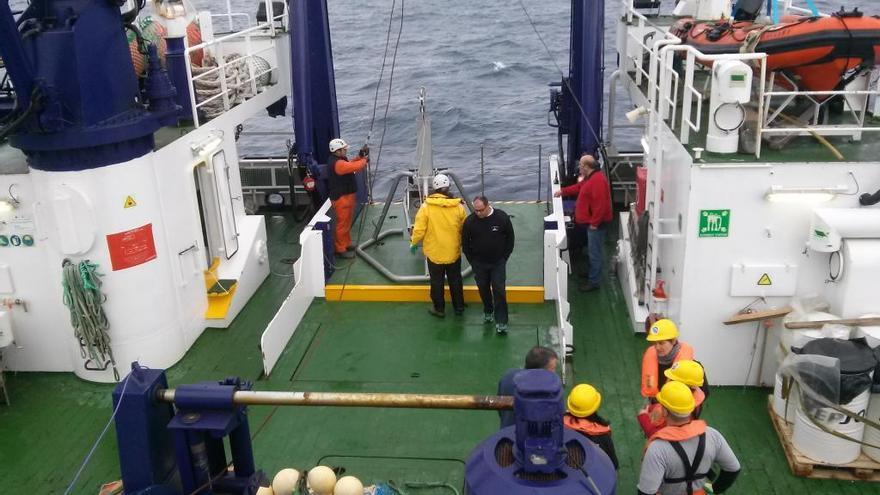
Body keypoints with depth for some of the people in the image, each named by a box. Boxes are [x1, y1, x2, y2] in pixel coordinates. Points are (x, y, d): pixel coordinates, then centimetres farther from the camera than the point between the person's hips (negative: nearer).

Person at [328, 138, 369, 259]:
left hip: (347, 196, 11)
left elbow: (351, 164, 19)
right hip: (341, 198, -11)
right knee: (342, 224, -3)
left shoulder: (340, 160, 10)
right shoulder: (337, 163, -24)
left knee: (347, 223, 20)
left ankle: (347, 244, 33)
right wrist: (364, 160, -9)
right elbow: (355, 167, -28)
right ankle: (340, 249, 4)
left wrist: (360, 156, 5)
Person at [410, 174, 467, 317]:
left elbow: (419, 229, -13)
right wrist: (463, 243, 19)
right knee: (455, 280, 19)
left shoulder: (426, 207, -17)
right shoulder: (458, 207, -10)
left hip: (434, 253, -2)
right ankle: (459, 307, 30)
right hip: (454, 252, 2)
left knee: (437, 281, 14)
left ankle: (439, 309, 24)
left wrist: (413, 243, 4)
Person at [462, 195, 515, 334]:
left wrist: (504, 257, 0)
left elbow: (510, 238, -1)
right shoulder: (470, 221, -12)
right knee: (483, 289, 14)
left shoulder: (502, 217, -14)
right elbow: (465, 243, 1)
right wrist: (472, 261, 3)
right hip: (479, 263, 2)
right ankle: (488, 312, 38)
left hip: (498, 262, -2)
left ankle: (501, 322, -1)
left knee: (499, 290, -5)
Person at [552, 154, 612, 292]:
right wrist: (563, 191, 25)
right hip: (591, 221, 11)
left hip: (596, 223, -11)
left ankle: (594, 281, 3)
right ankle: (593, 273, 36)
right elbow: (579, 187, 27)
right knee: (592, 250, 22)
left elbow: (600, 205, -29)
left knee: (594, 252, -3)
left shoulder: (597, 180, -26)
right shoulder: (590, 177, 9)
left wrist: (594, 223, -25)